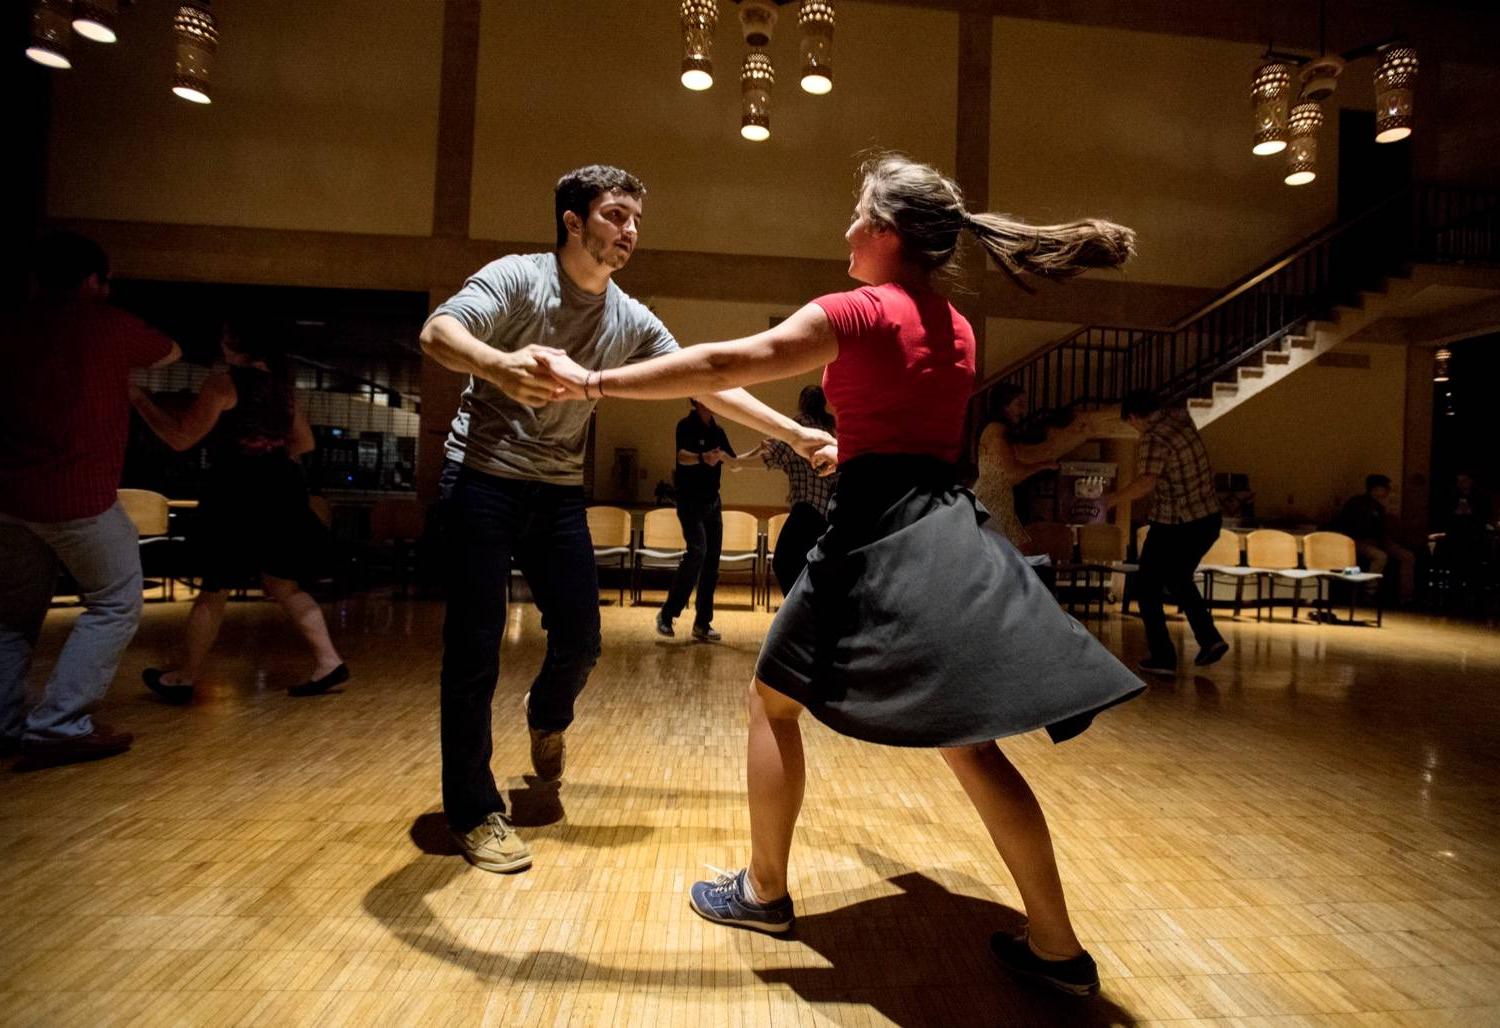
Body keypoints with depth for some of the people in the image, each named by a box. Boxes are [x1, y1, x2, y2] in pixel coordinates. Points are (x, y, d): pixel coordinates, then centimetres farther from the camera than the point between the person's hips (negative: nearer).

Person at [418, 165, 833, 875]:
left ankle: (546, 718, 41)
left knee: (580, 640, 5)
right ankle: (474, 813, 12)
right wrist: (501, 366, -47)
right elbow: (437, 332, -24)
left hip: (558, 492, 5)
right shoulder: (517, 277, -9)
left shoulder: (631, 321, 5)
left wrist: (795, 433, 0)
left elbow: (709, 385, 4)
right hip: (482, 478, -4)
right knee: (475, 645, -3)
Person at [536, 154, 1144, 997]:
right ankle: (1058, 946, 19)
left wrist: (593, 382, -6)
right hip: (954, 535, 8)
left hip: (880, 535, -7)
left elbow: (723, 366, -12)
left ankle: (764, 890, 25)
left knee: (775, 699, 12)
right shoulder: (957, 329, 16)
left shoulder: (857, 313, -7)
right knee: (969, 740, 13)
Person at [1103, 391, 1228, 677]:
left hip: (1175, 528, -8)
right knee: (1178, 579, 27)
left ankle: (1162, 656, 9)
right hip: (1209, 520, 8)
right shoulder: (1180, 417, 4)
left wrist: (1114, 499, -26)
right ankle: (1209, 638, 20)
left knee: (1147, 588, 8)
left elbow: (1146, 482, -37)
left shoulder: (1154, 439, -21)